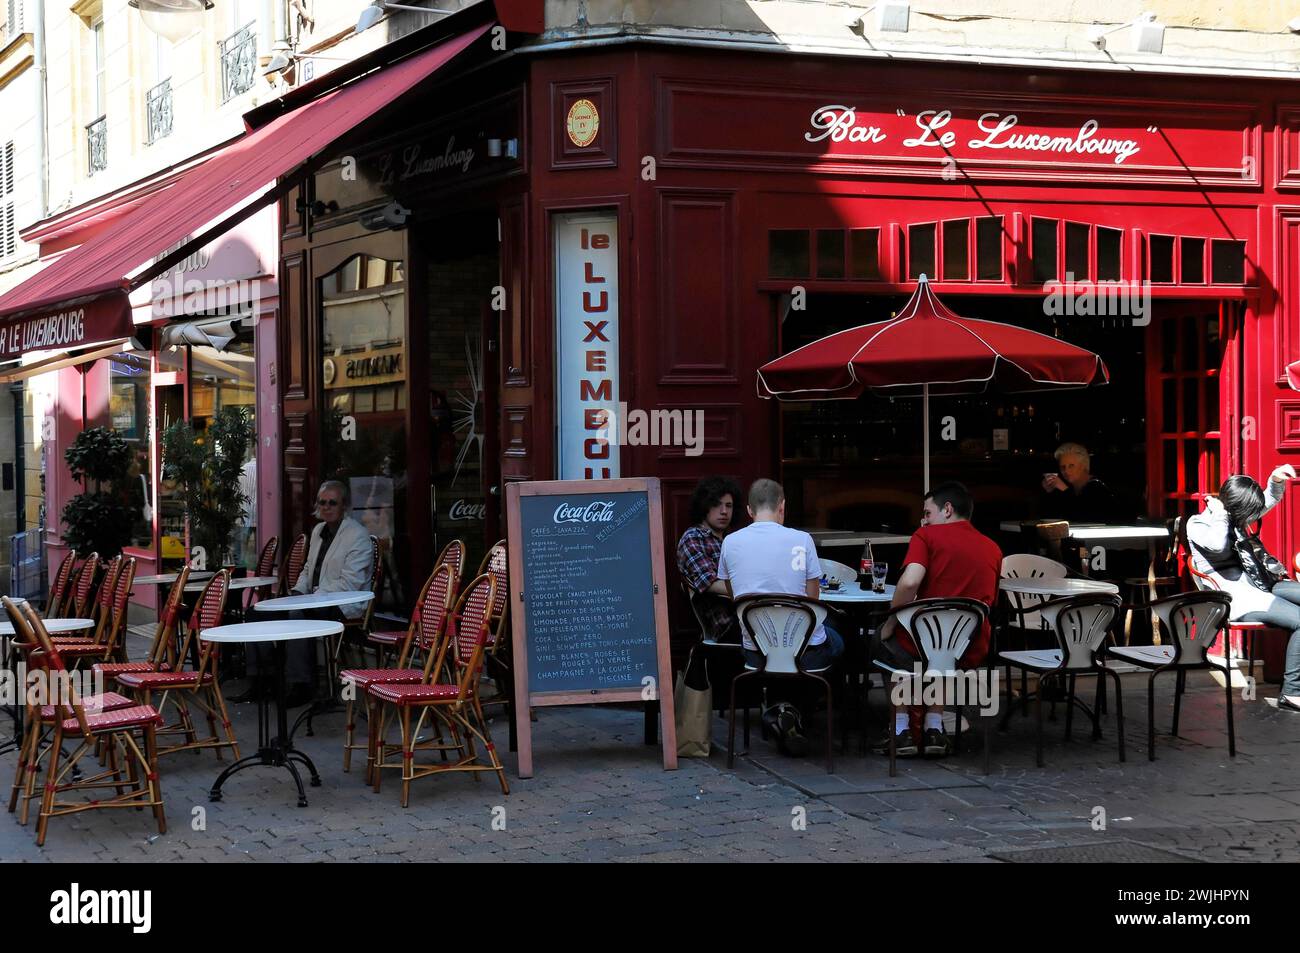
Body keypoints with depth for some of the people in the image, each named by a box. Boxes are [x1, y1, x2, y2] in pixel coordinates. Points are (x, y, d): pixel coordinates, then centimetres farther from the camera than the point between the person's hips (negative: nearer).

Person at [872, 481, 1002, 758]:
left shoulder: (927, 535, -4)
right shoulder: (993, 548, 11)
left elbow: (910, 582, -21)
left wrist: (891, 623, -6)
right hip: (972, 654, 5)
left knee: (881, 642, 31)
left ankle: (901, 729, 22)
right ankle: (934, 727, 25)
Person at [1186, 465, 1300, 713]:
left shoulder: (1234, 515, 13)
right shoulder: (1197, 524, -7)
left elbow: (1270, 500, 23)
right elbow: (1217, 545, -28)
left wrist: (1277, 480, 3)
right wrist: (1219, 513, -14)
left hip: (1257, 583, 9)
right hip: (1235, 596, -9)